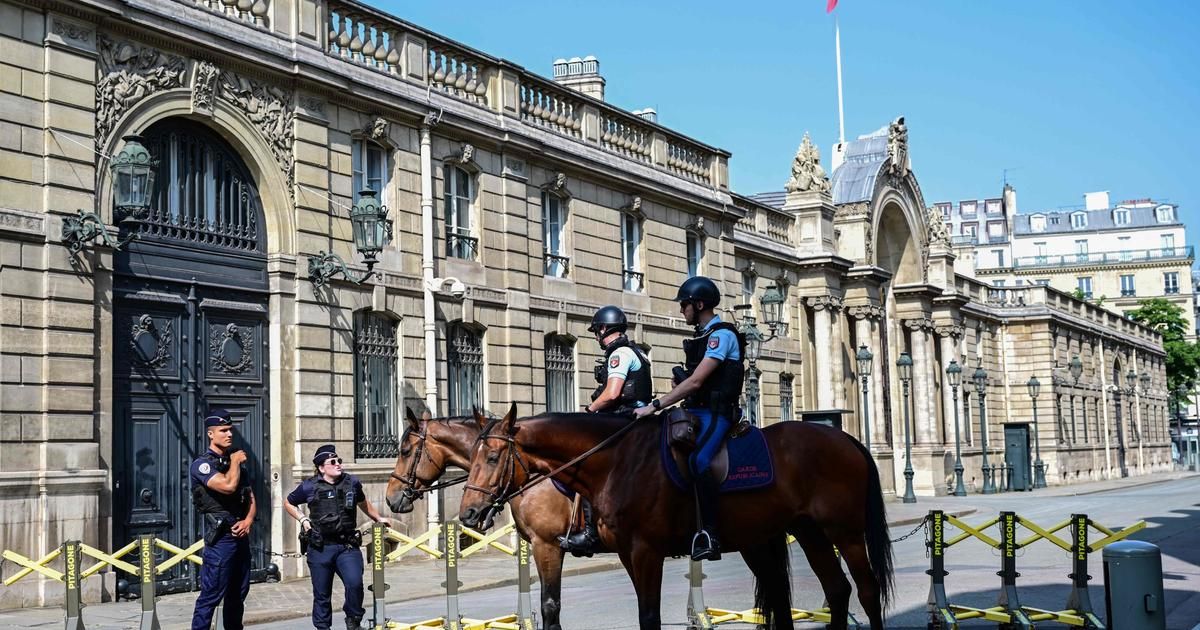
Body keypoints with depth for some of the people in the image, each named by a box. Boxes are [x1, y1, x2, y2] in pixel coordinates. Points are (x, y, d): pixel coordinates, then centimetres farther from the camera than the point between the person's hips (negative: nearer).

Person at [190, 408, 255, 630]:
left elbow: (250, 498, 15)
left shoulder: (236, 462, 15)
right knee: (211, 595, -9)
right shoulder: (202, 464, -9)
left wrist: (248, 521, -5)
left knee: (238, 593, 14)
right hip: (220, 537, -8)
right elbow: (228, 486, -26)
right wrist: (235, 461, -9)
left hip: (241, 535, 8)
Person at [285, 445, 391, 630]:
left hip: (347, 546, 1)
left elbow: (363, 503, 27)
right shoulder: (310, 486, 0)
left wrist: (378, 518, 30)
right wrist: (303, 519, 4)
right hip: (320, 547, -1)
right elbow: (289, 504, 17)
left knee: (355, 583, -17)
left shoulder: (352, 482, 6)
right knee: (322, 593, 7)